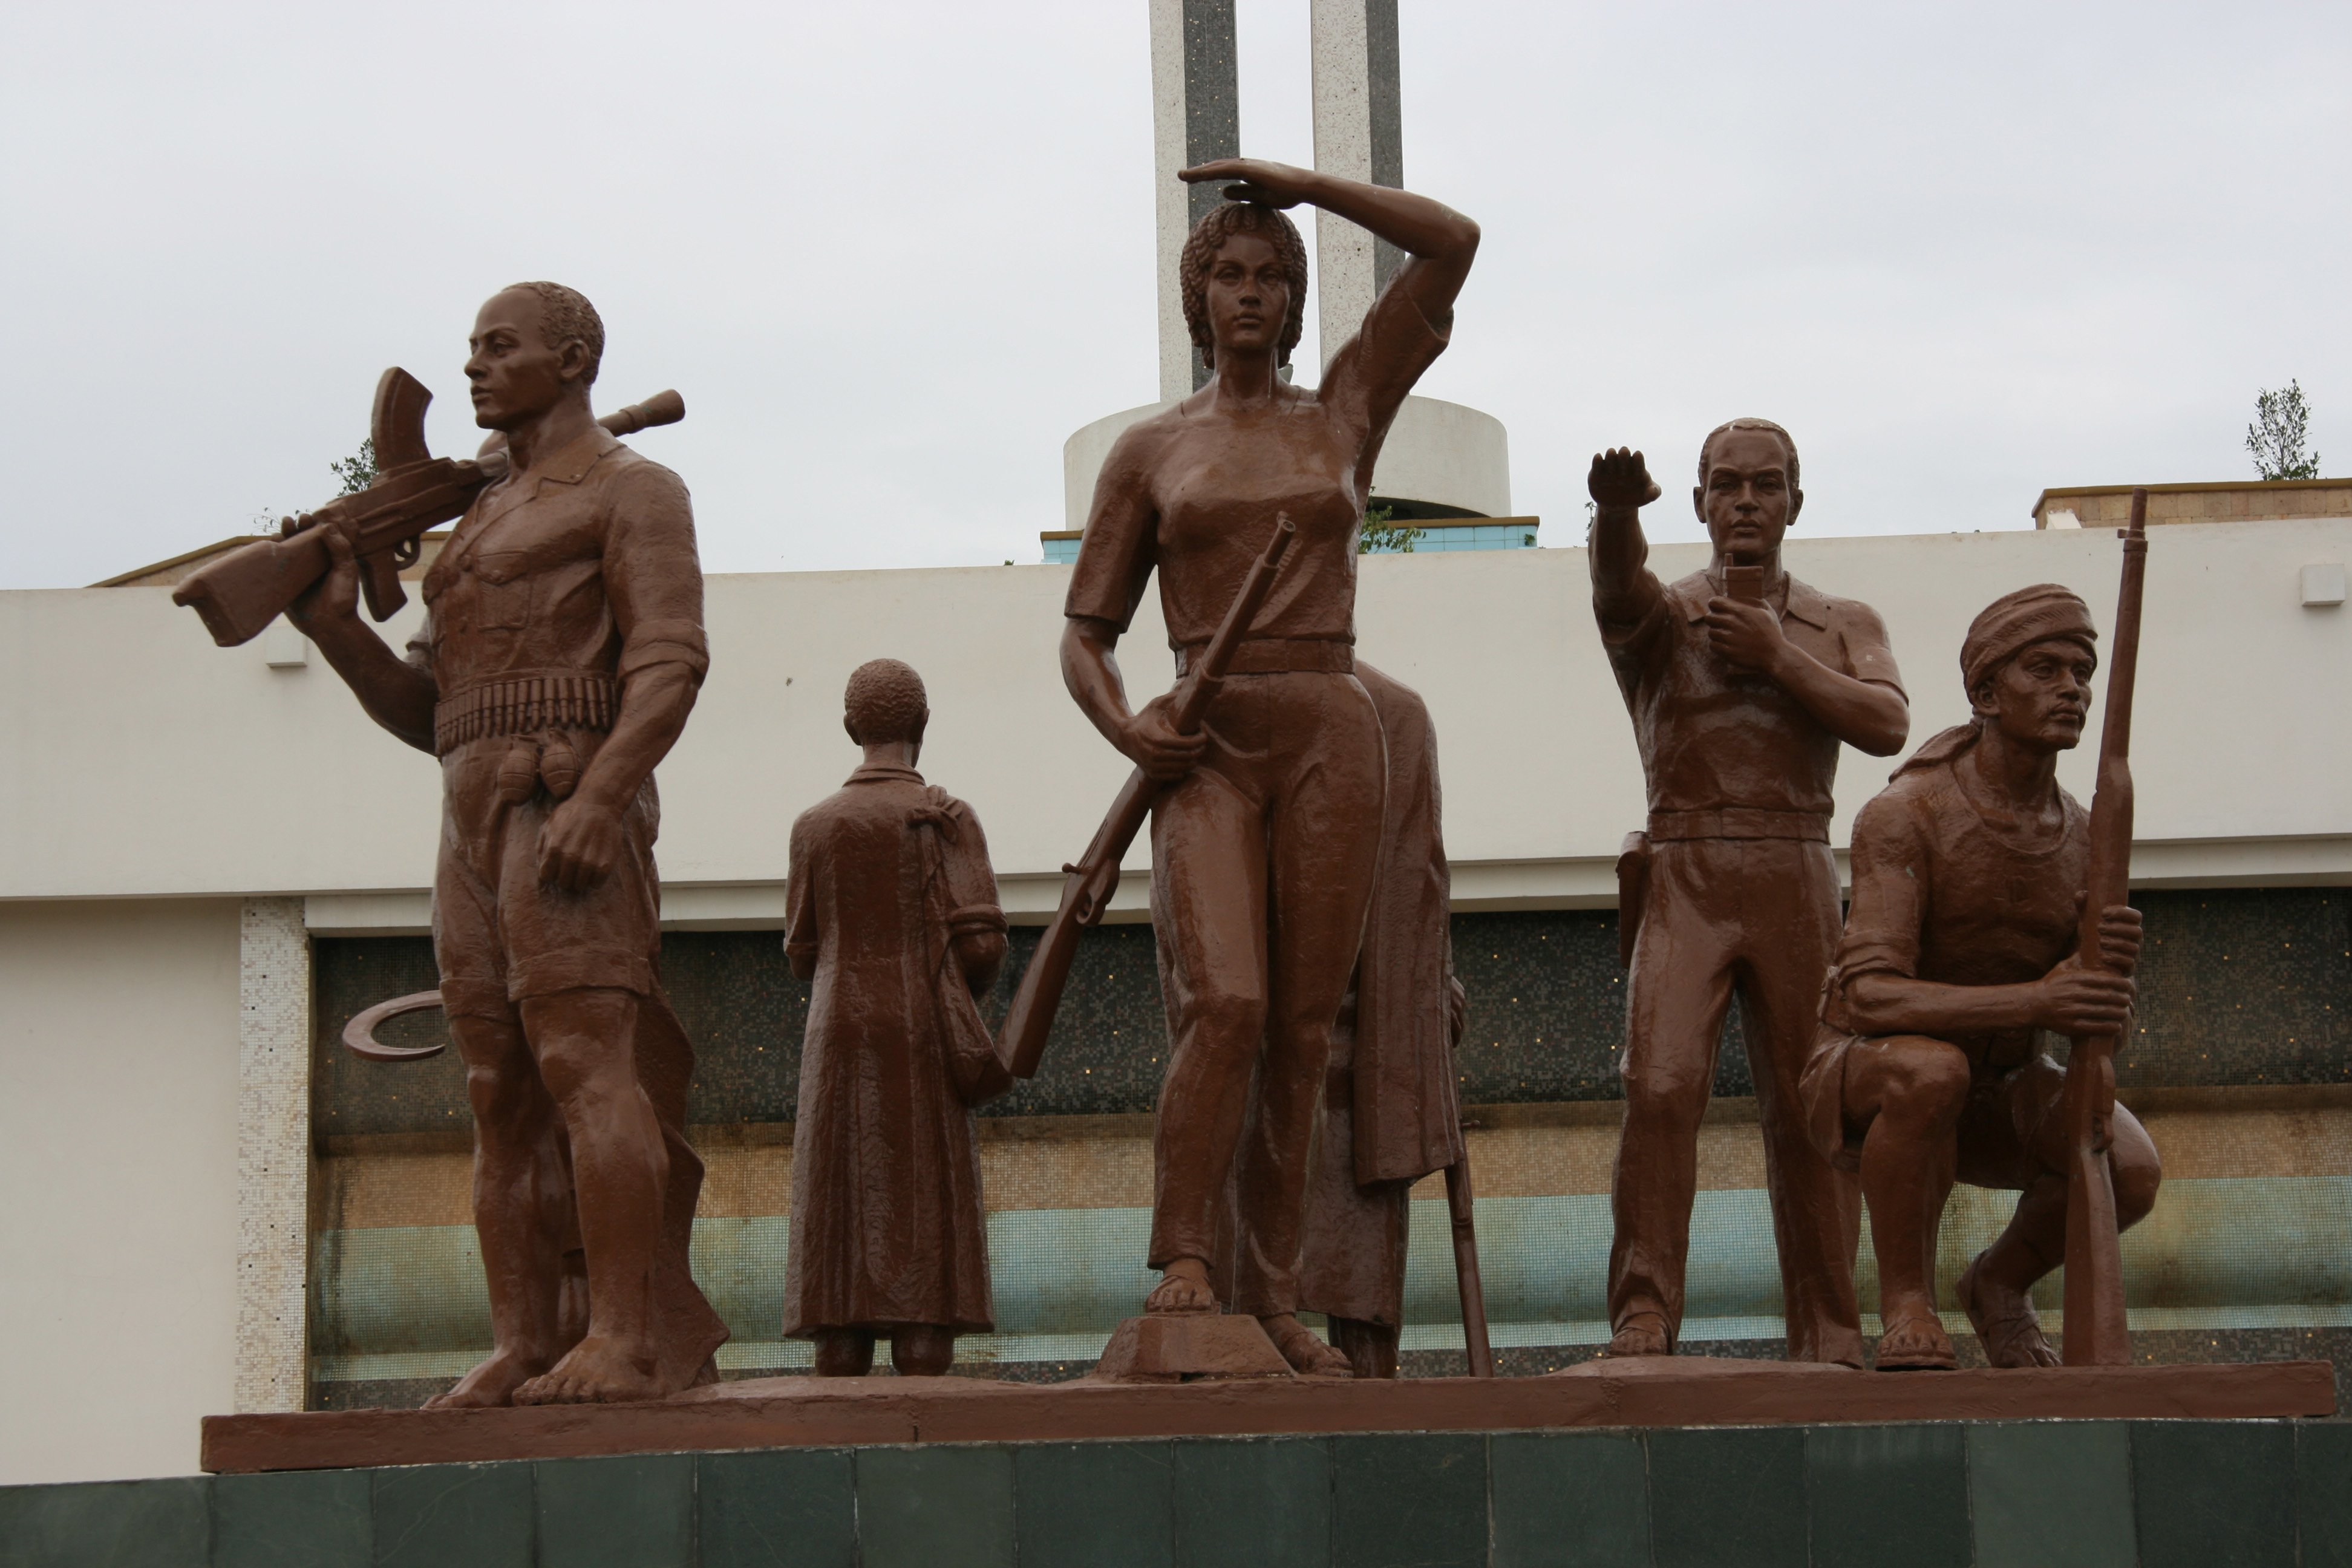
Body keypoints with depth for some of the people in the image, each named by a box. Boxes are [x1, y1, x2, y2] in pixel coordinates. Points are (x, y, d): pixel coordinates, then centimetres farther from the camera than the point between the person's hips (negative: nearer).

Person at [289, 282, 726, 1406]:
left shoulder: (633, 491, 2)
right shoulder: (478, 530, 28)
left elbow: (670, 663, -12)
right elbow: (423, 713, 22)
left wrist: (596, 799, -27)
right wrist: (333, 622, 5)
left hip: (571, 807, -8)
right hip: (477, 827, 8)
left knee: (586, 1068, -18)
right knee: (502, 1096, 0)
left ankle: (624, 1343, -22)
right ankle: (520, 1353, -2)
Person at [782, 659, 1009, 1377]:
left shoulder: (814, 825, 8)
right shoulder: (948, 819, -2)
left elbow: (804, 955, 12)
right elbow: (982, 943, -9)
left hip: (838, 1048, 3)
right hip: (922, 1050, -3)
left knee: (844, 1235, 2)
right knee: (922, 1233, -5)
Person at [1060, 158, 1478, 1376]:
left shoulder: (1344, 411, 13)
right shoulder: (1149, 451, 12)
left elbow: (1452, 243, 6)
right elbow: (1085, 634, 13)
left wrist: (1291, 182, 6)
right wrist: (1120, 724, -9)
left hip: (1330, 737, 2)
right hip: (1205, 747, -1)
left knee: (1302, 1028, -1)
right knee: (1224, 1005, -21)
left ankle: (1271, 1298, 4)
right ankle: (1179, 1271, -18)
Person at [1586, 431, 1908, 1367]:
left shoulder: (1843, 625, 17)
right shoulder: (1662, 612, 10)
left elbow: (1886, 726, -2)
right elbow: (1618, 580, -16)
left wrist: (1778, 659, -8)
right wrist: (1617, 507, -39)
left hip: (1796, 877, 2)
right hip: (1681, 877, -2)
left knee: (1807, 1107, 0)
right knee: (1660, 1086, -18)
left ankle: (1829, 1340, 6)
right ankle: (1643, 1322, -18)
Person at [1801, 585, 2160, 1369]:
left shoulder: (2084, 840, -5)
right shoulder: (1903, 816, -24)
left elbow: (2095, 1028, -9)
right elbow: (1873, 1001, -33)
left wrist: (2116, 965, -34)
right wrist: (2036, 1002, -47)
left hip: (1994, 1101, 5)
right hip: (1865, 1086, -5)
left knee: (2130, 1170, -25)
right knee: (1932, 1071, -41)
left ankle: (2001, 1281, 5)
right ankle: (1907, 1306, -22)